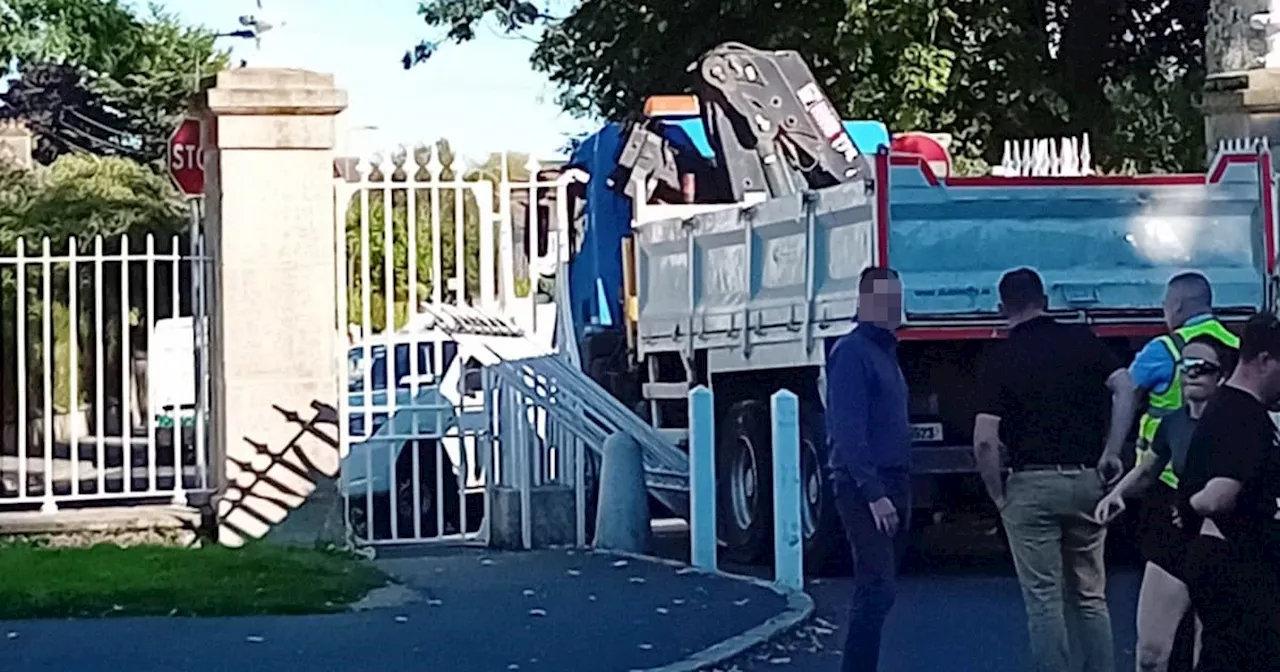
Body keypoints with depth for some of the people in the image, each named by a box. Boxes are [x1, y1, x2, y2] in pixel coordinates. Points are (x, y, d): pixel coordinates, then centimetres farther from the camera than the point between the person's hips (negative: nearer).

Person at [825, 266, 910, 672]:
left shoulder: (885, 351, 19)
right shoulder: (852, 352, -11)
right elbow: (849, 431, -18)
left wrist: (901, 492, 18)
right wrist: (874, 493, -22)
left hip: (892, 486, 9)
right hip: (865, 489, -9)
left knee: (875, 589, 10)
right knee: (878, 588, -15)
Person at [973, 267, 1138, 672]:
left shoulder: (1000, 358, -4)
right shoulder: (1082, 340, 5)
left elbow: (985, 441, -12)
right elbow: (1125, 388, -8)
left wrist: (998, 495, 0)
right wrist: (1111, 453, -3)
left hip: (1033, 484, -3)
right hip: (1087, 481, 4)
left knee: (1043, 598, 2)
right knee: (1090, 595, 14)